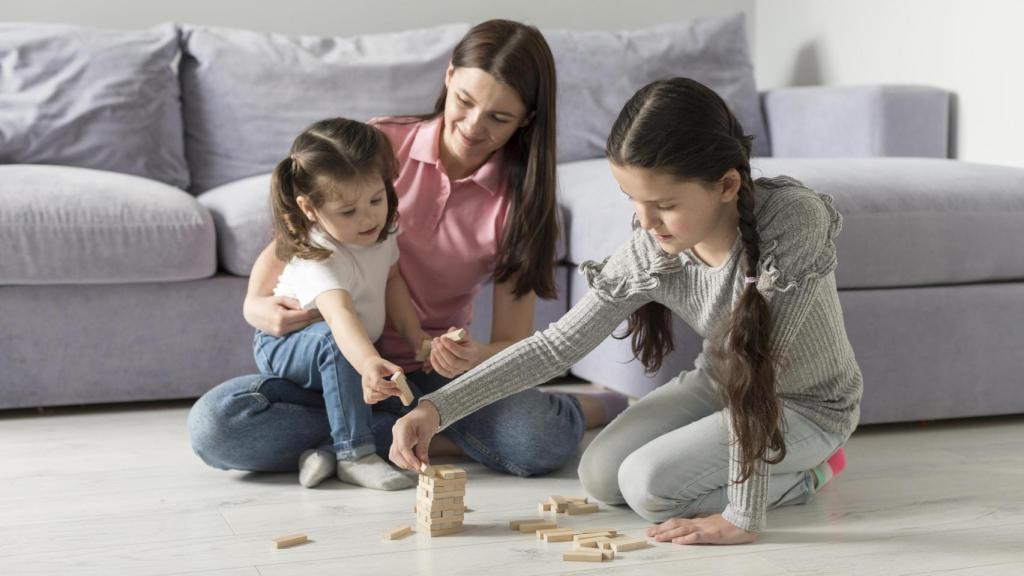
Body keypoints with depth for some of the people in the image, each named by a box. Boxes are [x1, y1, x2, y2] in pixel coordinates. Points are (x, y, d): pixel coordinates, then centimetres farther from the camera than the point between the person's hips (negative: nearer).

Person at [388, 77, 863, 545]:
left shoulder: (793, 219, -36)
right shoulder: (651, 250, -20)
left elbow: (758, 363, -36)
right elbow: (557, 344, -15)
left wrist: (742, 517, -33)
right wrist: (437, 408, -24)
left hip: (809, 404, -5)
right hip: (718, 384, 5)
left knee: (647, 484, -18)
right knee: (599, 475, -3)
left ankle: (804, 475, 2)